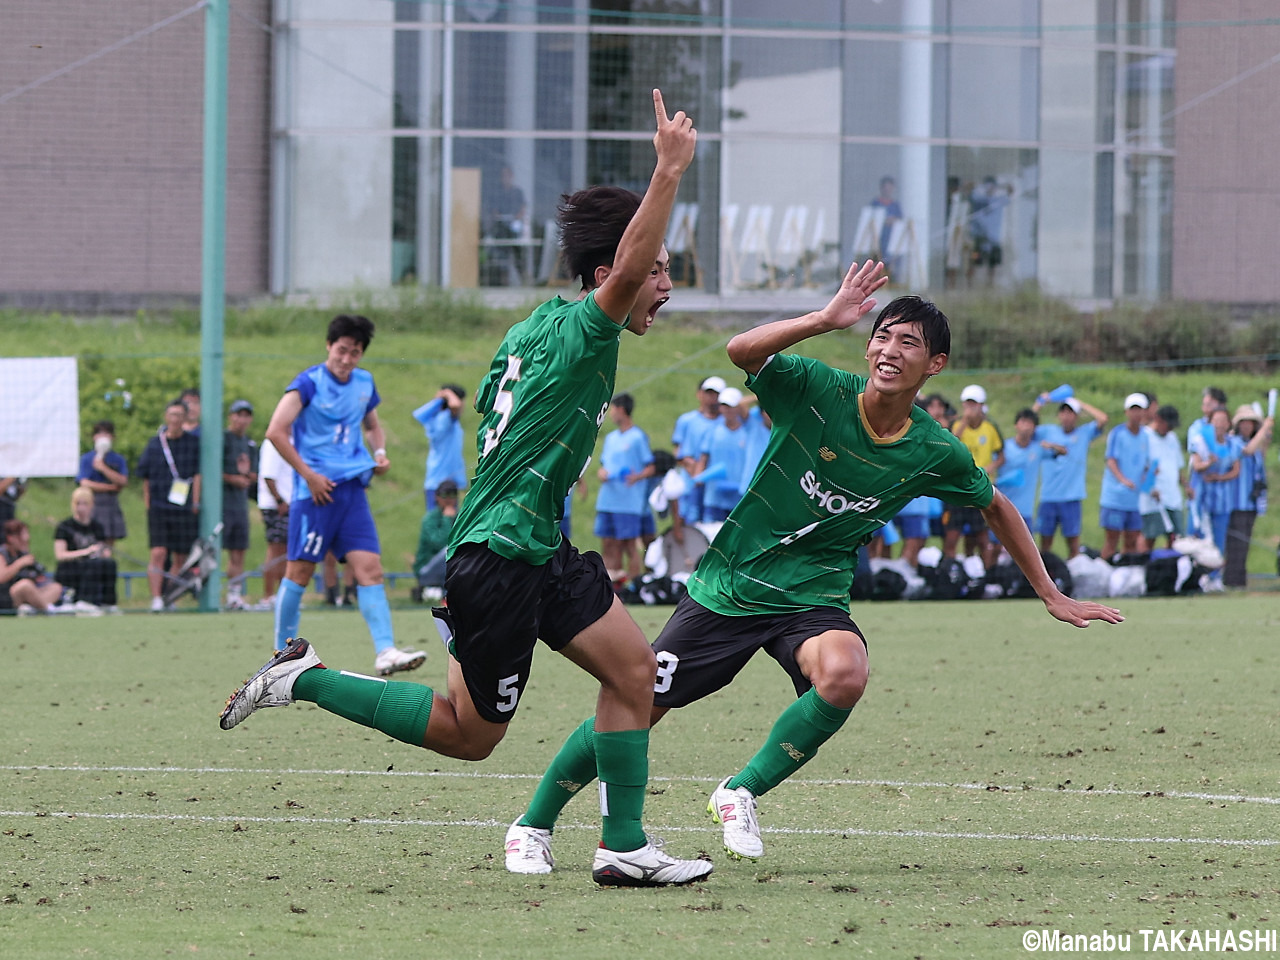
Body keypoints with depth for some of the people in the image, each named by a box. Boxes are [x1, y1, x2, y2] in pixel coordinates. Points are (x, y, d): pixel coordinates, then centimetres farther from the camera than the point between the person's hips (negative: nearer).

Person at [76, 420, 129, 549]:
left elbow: (123, 482, -4)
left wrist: (103, 468, -10)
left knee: (109, 544, 2)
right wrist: (111, 487, -7)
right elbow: (85, 484, -8)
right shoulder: (87, 459, 2)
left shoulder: (118, 460, 9)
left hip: (112, 505, 3)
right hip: (93, 504, -3)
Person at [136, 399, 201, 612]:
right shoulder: (154, 444, 7)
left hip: (184, 508, 1)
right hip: (158, 507, -1)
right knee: (158, 553, -12)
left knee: (180, 558, 2)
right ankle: (156, 599, -15)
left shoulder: (194, 442, 6)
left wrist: (195, 503, -3)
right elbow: (145, 477, 11)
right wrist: (147, 504, 5)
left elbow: (197, 474, 4)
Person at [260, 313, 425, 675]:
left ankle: (386, 652, -15)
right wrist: (309, 475, -14)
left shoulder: (364, 383, 12)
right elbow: (276, 431, -14)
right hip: (317, 491, -6)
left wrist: (380, 453, 9)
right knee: (300, 571, -1)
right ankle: (283, 653, 11)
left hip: (353, 489, 6)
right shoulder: (309, 383, -8)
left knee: (369, 568, -6)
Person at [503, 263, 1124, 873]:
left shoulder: (936, 454, -6)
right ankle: (534, 825, 19)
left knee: (845, 675, -33)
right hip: (728, 586, -1)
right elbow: (742, 351, -33)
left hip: (812, 597, 1)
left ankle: (742, 792, -11)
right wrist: (826, 320, -45)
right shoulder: (816, 391, -15)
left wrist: (1052, 597, 15)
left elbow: (996, 508, 13)